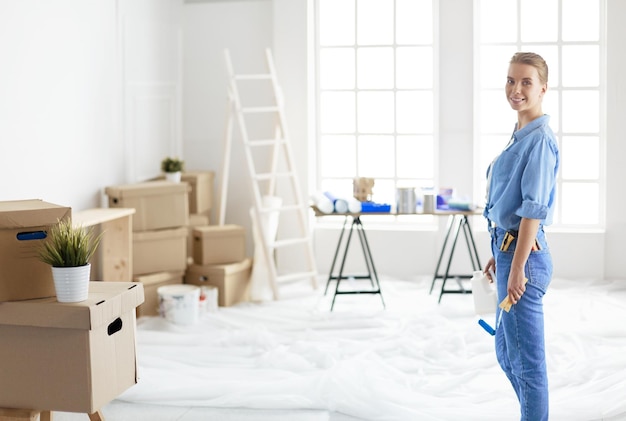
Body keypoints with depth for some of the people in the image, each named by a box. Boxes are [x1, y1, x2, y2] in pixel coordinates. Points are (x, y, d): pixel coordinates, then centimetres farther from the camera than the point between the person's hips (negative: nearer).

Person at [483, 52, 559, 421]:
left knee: (526, 359, -1)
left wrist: (517, 267, -21)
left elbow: (534, 208, -20)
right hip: (510, 249, 10)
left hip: (523, 254, -10)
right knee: (507, 353, 20)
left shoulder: (540, 138, -16)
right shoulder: (521, 135, 14)